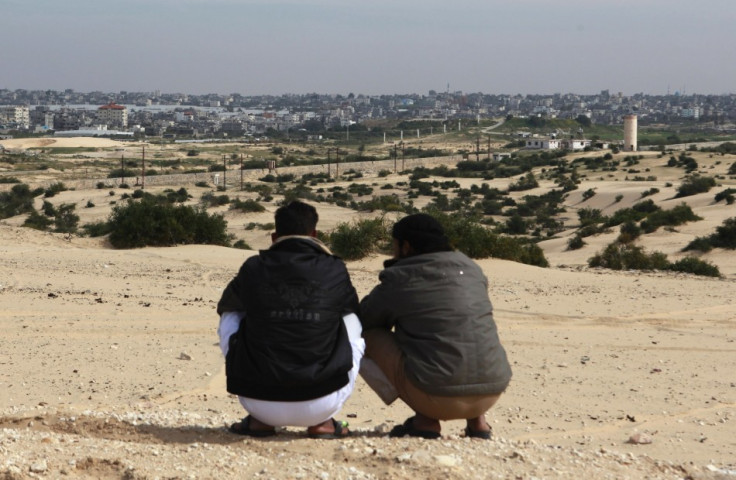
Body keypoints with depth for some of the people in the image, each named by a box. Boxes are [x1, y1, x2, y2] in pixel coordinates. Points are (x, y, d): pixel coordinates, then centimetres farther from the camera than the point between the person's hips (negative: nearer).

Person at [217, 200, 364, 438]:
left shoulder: (253, 268, 2)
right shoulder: (334, 271, 1)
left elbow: (224, 305, 25)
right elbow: (352, 309, 25)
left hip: (261, 405, 0)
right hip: (320, 406, 0)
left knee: (230, 317, 24)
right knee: (353, 321, 25)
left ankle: (258, 419, 19)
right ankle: (323, 422, 15)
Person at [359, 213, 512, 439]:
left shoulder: (399, 280, 0)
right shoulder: (472, 270, 14)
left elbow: (362, 321, 13)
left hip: (438, 396, -6)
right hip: (492, 393, 6)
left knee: (367, 336, 10)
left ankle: (425, 420, 3)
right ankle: (477, 420, 18)